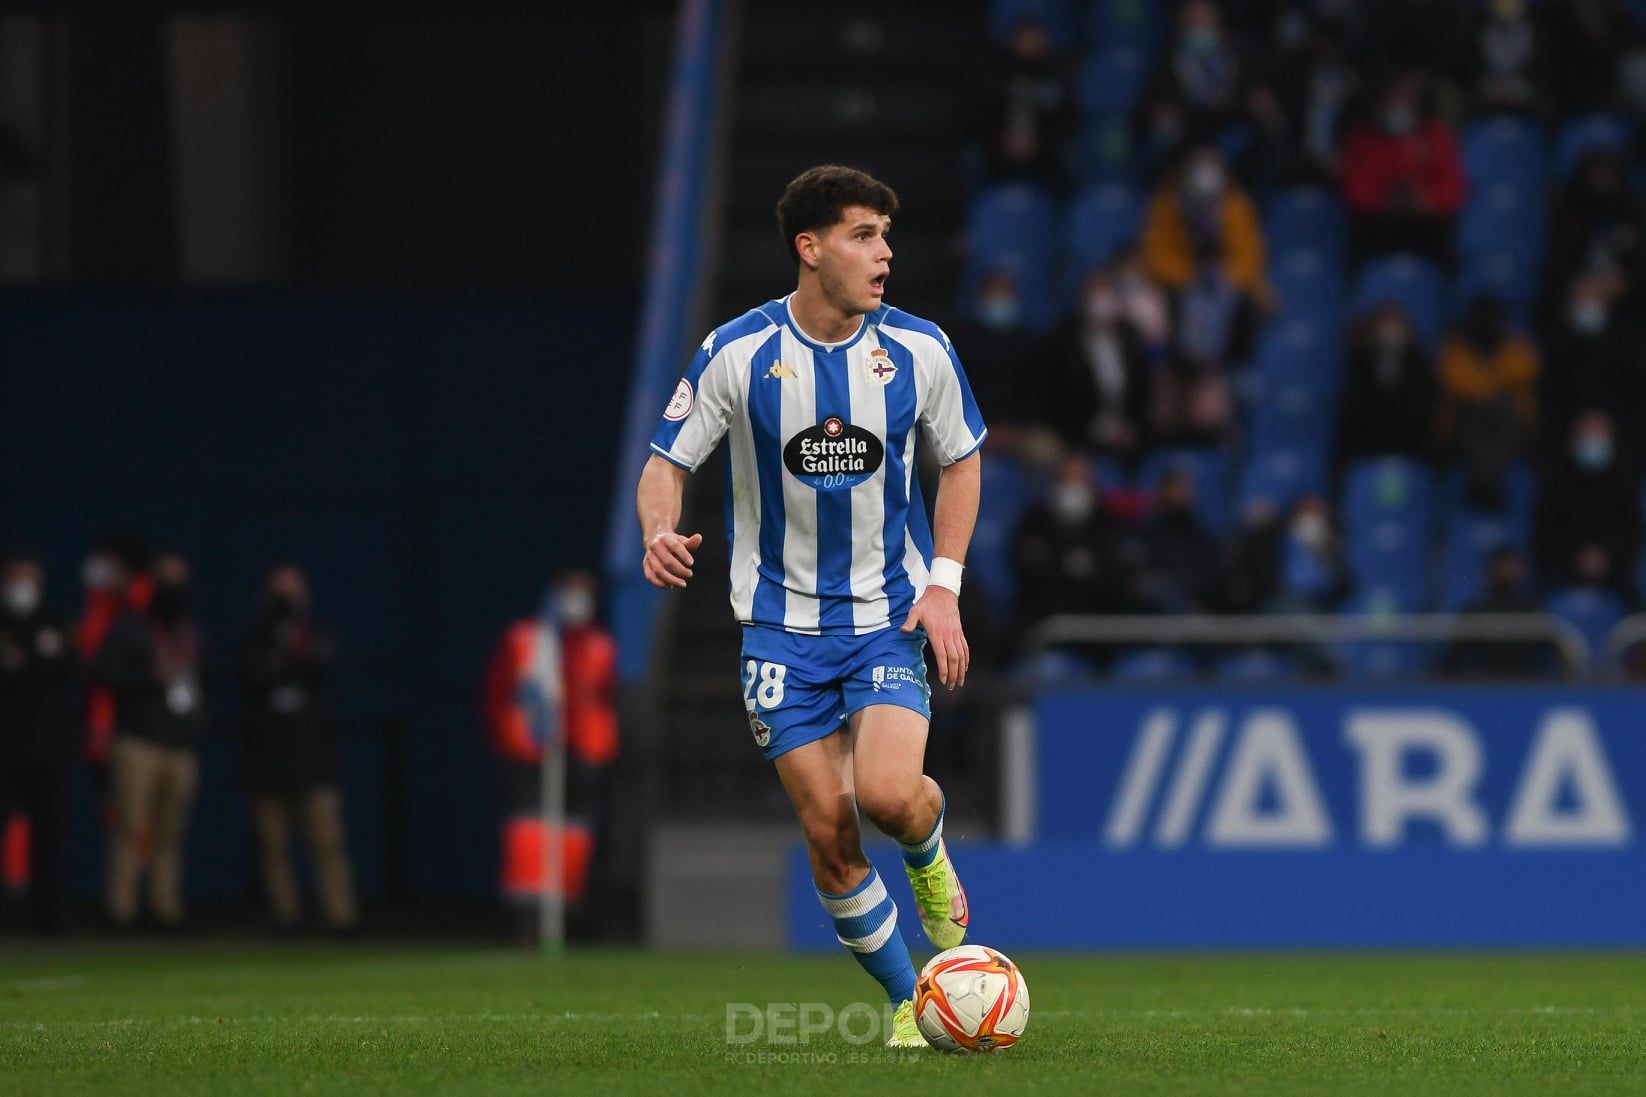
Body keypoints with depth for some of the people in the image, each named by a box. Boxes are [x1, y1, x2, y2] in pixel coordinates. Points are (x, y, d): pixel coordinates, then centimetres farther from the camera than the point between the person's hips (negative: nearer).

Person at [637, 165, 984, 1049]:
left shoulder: (919, 351, -6)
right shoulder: (737, 353, -11)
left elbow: (961, 461, 9)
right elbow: (666, 462, -3)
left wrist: (944, 586, -2)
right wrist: (659, 534, -25)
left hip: (890, 615, 0)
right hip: (782, 621, 0)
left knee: (888, 794, -22)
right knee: (828, 831, -5)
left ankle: (929, 850, 16)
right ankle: (908, 1001, 13)